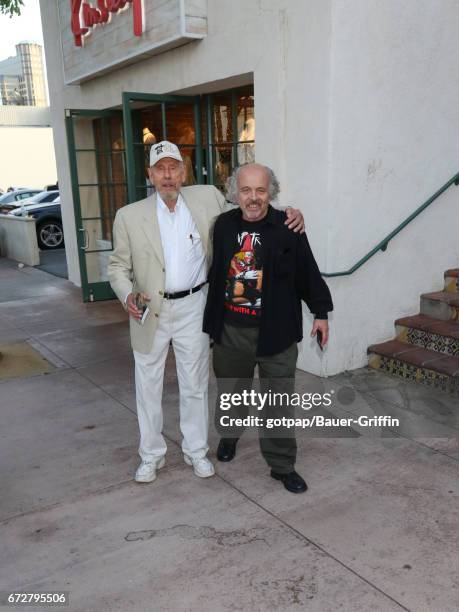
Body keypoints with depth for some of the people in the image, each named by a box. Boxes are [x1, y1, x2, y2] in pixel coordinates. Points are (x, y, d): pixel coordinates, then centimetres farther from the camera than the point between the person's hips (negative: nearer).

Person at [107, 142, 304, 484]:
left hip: (192, 308, 0)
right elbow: (119, 266, 2)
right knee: (148, 386, 11)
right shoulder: (130, 216, -5)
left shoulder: (207, 198, -3)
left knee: (195, 384, 13)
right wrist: (127, 295, -18)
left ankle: (196, 451, 33)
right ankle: (151, 455, 31)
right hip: (150, 311, 0)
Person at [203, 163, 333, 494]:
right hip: (230, 330, 3)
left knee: (279, 400, 6)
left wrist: (321, 312, 3)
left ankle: (282, 464, 23)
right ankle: (229, 435, 48)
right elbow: (212, 270, 10)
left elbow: (308, 272, -1)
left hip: (276, 332, -2)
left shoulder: (288, 228, -8)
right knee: (231, 391, 21)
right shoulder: (223, 226, 1)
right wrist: (210, 319, 14)